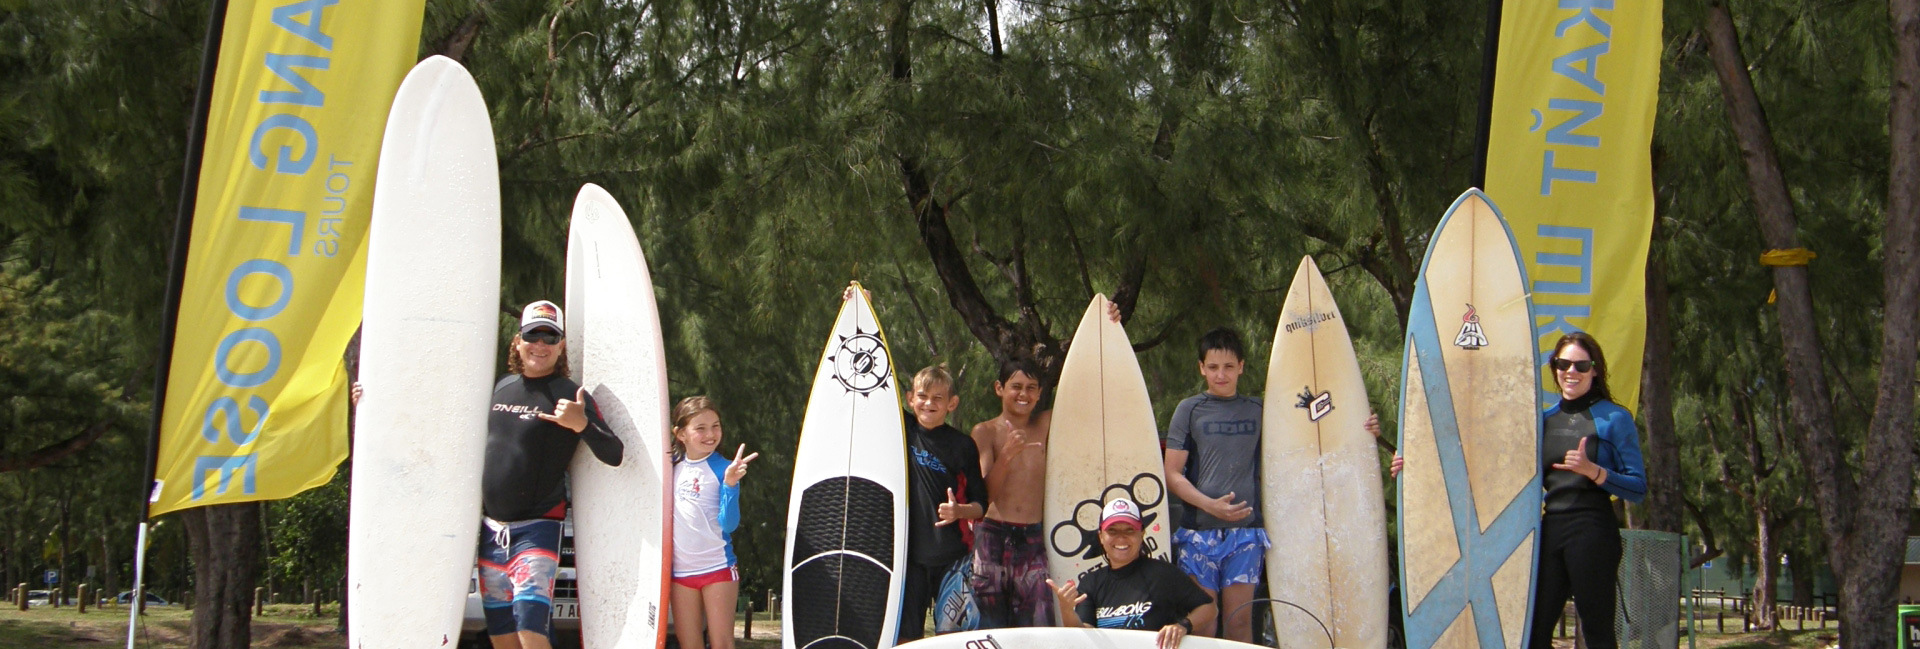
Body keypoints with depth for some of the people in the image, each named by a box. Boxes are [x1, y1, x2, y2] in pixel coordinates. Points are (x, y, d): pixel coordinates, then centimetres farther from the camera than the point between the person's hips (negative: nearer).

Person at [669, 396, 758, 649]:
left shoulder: (723, 469, -11)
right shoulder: (672, 465, 2)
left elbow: (728, 524, -17)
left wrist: (730, 484, -31)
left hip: (718, 568, -4)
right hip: (680, 569, 4)